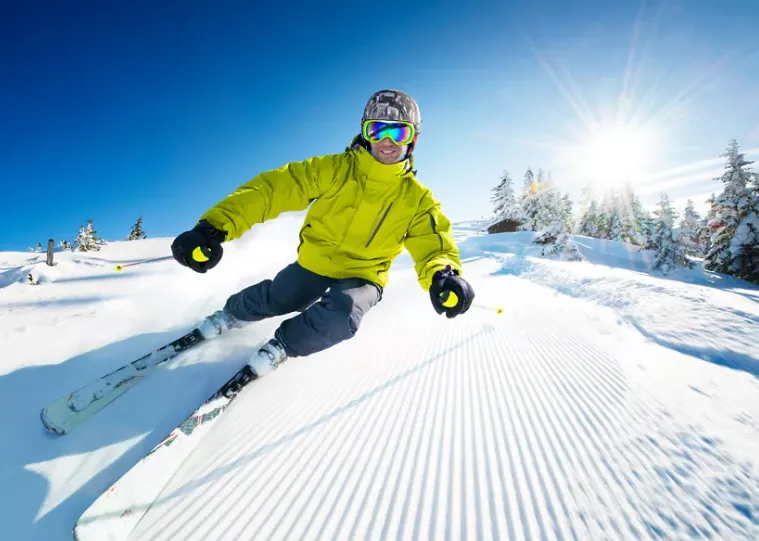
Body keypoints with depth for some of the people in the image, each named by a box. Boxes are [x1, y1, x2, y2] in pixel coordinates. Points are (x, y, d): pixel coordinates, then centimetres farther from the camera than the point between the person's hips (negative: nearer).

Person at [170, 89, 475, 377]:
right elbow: (275, 187, -20)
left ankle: (284, 345, 6)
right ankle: (232, 314, 45)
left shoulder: (417, 198, -11)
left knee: (340, 318, -27)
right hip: (315, 261, 1)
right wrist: (215, 226, -32)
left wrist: (442, 275, -43)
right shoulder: (335, 169, -14)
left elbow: (433, 242, -17)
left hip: (363, 275, 0)